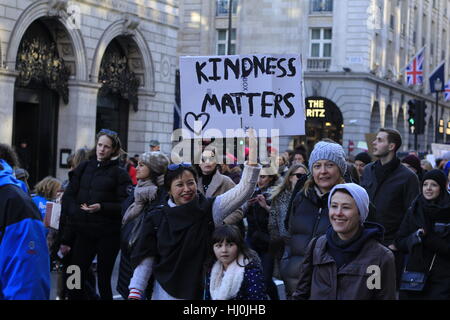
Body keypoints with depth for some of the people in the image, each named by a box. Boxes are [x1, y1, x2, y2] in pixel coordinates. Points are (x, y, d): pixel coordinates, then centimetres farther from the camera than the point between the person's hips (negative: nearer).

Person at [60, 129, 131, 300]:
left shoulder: (119, 173, 1)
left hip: (108, 234, -3)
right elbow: (68, 196, 8)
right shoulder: (83, 168, 12)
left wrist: (101, 207, -20)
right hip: (83, 232, 3)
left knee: (104, 280, 4)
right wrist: (75, 211, -11)